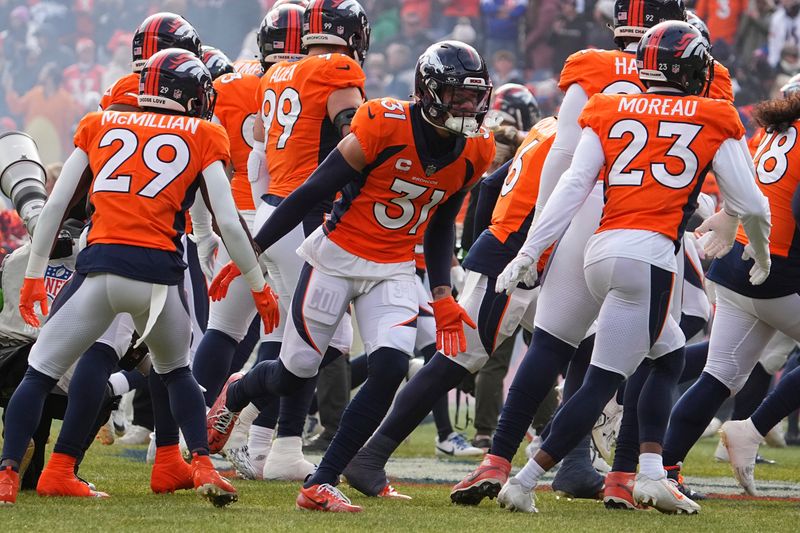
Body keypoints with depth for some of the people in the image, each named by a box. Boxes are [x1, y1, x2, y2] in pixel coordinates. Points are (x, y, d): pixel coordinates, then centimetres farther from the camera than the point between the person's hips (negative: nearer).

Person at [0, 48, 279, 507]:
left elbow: (55, 205, 16)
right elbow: (228, 223, 7)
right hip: (159, 271, 0)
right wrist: (259, 287, 17)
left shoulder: (99, 125, 18)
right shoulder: (204, 136, 13)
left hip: (100, 265, 0)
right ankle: (202, 466, 13)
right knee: (176, 371, 27)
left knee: (40, 374, 12)